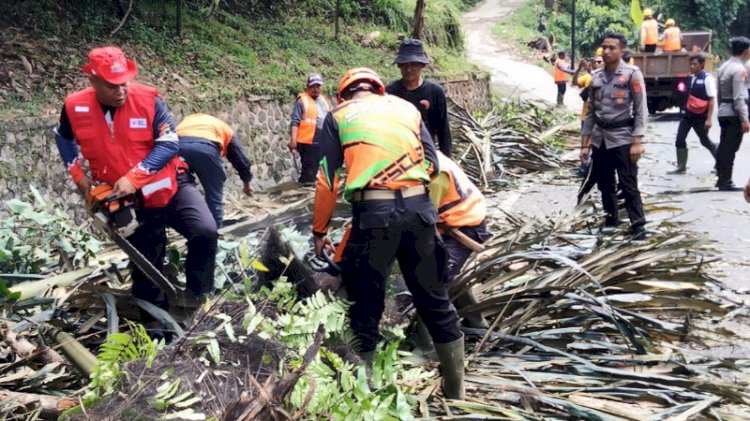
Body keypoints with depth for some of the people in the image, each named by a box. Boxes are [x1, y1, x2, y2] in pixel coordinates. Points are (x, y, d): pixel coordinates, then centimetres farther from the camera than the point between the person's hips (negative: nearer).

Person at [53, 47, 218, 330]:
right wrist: (80, 177, 3)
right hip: (132, 202, 2)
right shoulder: (75, 108, -10)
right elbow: (65, 140, 12)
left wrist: (134, 177, -26)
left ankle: (195, 299, -3)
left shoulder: (147, 99, -18)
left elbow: (169, 144, -19)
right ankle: (154, 321, 27)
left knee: (205, 232, -21)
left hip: (170, 187, -2)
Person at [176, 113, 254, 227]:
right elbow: (240, 158, 38)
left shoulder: (187, 120, 43)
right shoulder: (225, 128, 35)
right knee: (214, 198, 13)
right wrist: (246, 183, 53)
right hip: (206, 147, -2)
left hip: (178, 145, 3)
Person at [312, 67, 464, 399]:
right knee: (435, 302, 15)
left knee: (365, 309, 10)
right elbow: (432, 164, 13)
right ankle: (455, 392, 26)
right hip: (419, 208, 3)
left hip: (373, 213, -3)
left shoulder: (339, 116, 12)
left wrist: (319, 230, 14)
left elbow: (327, 179, 6)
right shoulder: (407, 107, 20)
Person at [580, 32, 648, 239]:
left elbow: (640, 110, -8)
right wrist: (585, 143, 8)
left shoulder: (632, 74, -6)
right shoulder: (597, 77, 9)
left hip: (622, 137, -5)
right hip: (599, 137, 5)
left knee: (628, 185, -5)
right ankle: (610, 220, 23)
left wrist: (637, 142, -15)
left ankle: (638, 226, -1)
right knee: (605, 184, 12)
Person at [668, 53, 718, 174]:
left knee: (705, 141, 8)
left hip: (700, 116, -6)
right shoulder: (691, 78, 6)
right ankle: (681, 167, 8)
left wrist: (709, 119, -21)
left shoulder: (707, 78, -15)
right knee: (680, 140, -1)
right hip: (688, 114, 6)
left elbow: (711, 100, -17)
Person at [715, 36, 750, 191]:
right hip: (734, 114, -9)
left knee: (723, 147, 13)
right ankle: (726, 182, -3)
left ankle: (721, 179, 19)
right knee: (730, 149, -5)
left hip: (723, 112, 9)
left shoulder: (723, 67, 12)